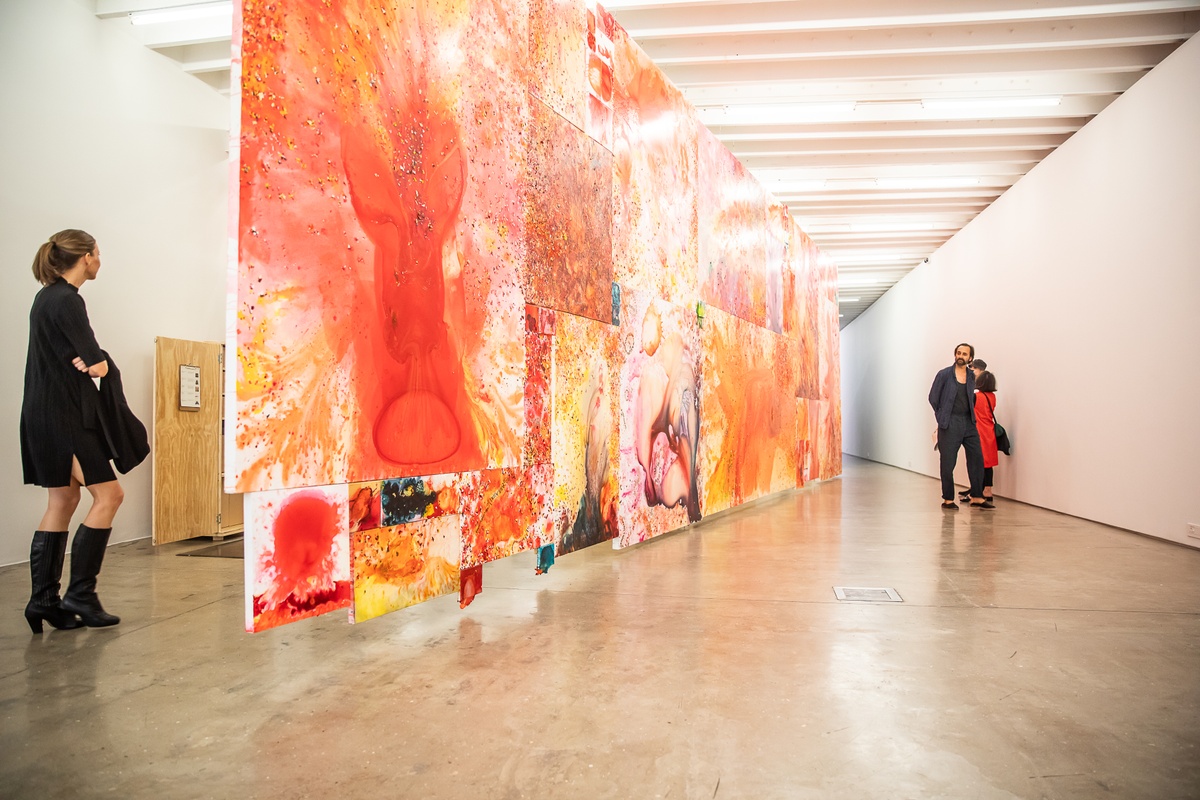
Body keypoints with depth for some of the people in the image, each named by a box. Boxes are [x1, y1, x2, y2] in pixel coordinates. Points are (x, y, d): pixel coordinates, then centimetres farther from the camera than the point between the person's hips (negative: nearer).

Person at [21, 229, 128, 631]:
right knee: (109, 493, -6)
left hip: (47, 414, 10)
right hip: (64, 416, -10)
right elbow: (98, 365, -17)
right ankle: (80, 595, -3)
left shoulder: (47, 297, 17)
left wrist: (83, 359, -1)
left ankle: (43, 601, 14)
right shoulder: (67, 300, -14)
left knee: (62, 501, 11)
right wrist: (92, 361, 2)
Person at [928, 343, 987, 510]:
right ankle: (948, 500, 10)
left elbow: (972, 399, 20)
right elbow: (933, 398, 2)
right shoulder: (944, 374, -2)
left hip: (968, 422, 4)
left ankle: (976, 498, 11)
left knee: (977, 458, 2)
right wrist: (943, 416, 4)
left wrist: (971, 415, 10)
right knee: (948, 463, 0)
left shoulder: (972, 377, 10)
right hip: (950, 424, -4)